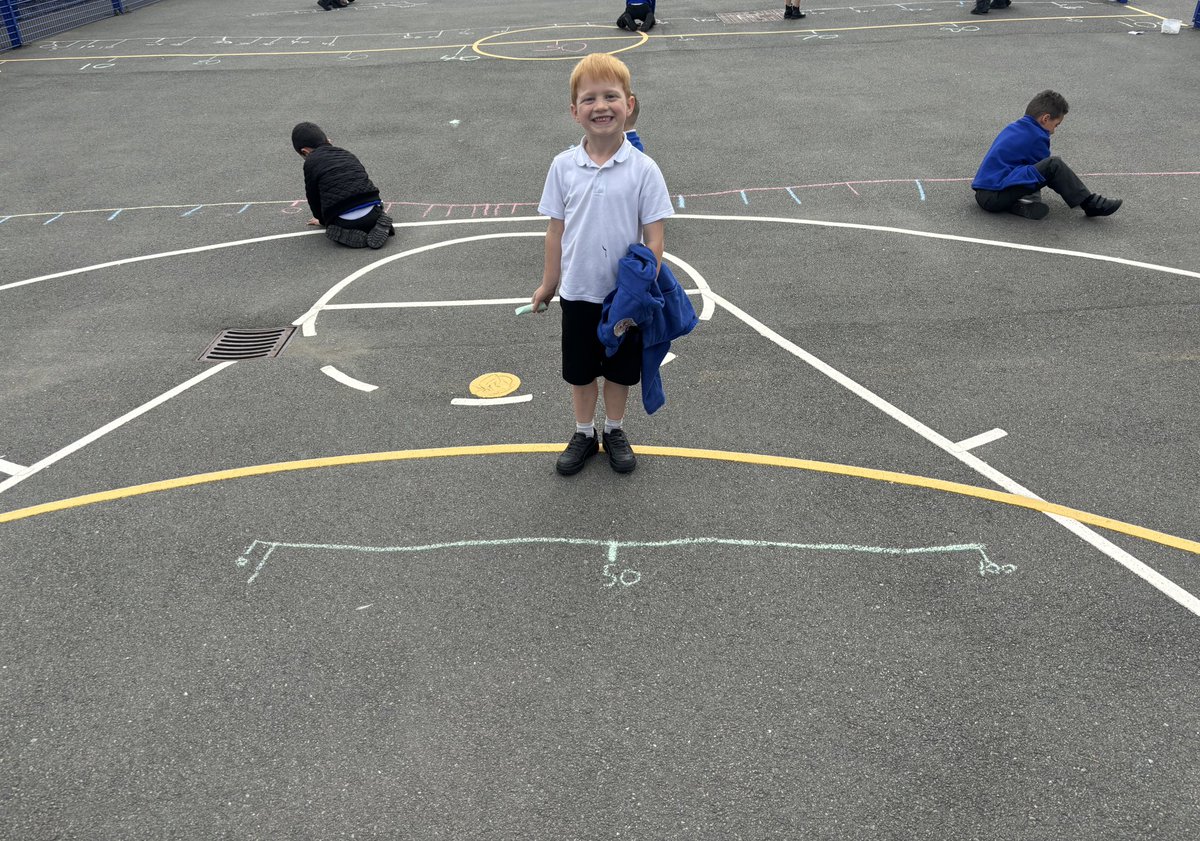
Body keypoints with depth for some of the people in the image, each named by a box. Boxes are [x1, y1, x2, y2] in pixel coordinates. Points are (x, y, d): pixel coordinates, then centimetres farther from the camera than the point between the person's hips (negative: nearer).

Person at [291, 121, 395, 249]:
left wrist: (322, 220, 32)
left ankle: (354, 237, -5)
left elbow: (313, 196, 12)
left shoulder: (311, 163, 6)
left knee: (332, 229, 26)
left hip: (345, 221, -4)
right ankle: (380, 222, 4)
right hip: (373, 210, 5)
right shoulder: (347, 154, 23)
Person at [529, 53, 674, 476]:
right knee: (580, 370, 16)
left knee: (620, 369, 16)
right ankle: (584, 434, 37)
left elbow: (653, 236, -9)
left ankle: (615, 430, 39)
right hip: (578, 291, 2)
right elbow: (556, 229, 1)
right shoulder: (563, 166, -6)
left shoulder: (643, 169, -12)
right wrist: (548, 283, 7)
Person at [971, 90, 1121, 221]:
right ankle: (1089, 203, -2)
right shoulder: (1037, 137, -5)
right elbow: (1049, 167, 6)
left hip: (982, 193, 9)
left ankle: (1017, 204, -3)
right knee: (1054, 165, -13)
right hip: (994, 198, -9)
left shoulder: (1012, 128, 21)